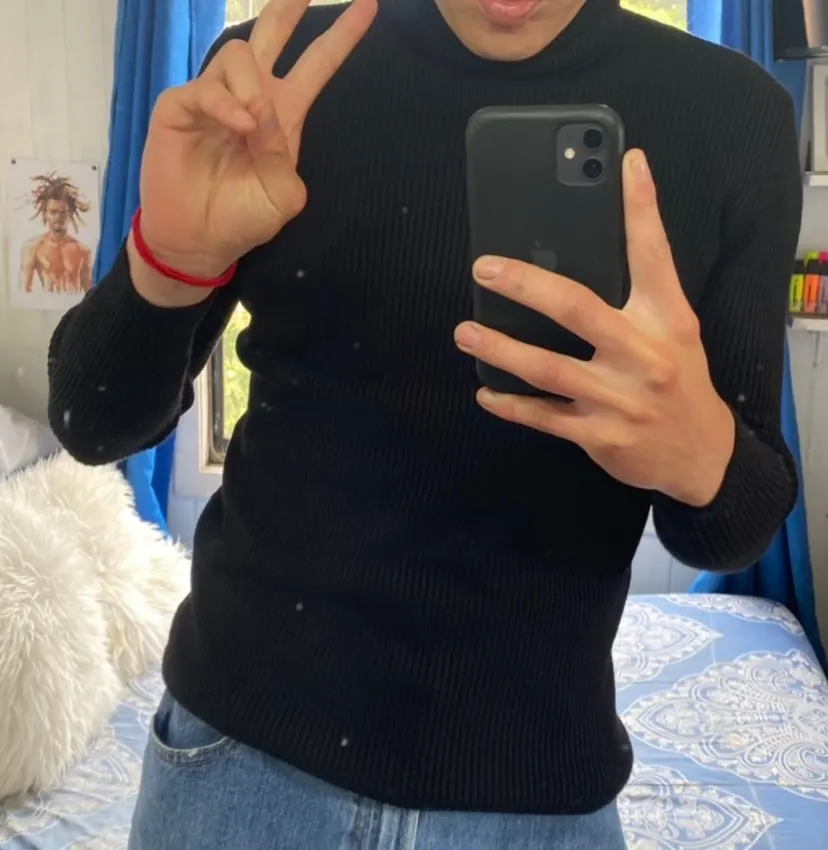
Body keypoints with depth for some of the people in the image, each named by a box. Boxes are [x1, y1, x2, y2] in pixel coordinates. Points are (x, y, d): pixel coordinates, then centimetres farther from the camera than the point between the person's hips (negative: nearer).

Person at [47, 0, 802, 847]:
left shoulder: (733, 114, -9)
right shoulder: (276, 73, -7)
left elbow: (742, 522, -4)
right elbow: (96, 423, -4)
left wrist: (701, 452, -27)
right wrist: (168, 259, -25)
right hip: (241, 740, 1)